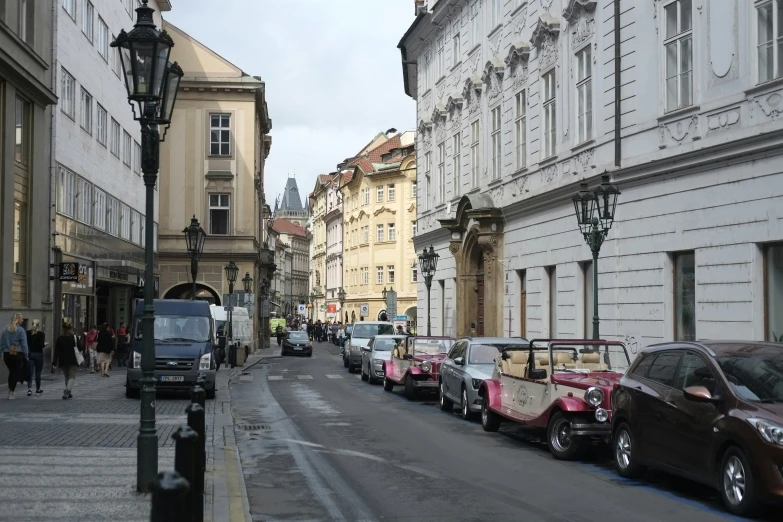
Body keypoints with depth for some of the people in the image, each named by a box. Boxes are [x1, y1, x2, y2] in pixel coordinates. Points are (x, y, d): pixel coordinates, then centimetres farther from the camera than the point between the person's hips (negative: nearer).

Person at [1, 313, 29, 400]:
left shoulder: (5, 330, 5)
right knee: (16, 373, 4)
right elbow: (24, 344, -11)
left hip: (7, 354, 4)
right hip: (18, 354, -4)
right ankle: (11, 393, 0)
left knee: (11, 372, 21)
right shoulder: (21, 330, -9)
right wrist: (26, 355, -5)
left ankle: (10, 390, 24)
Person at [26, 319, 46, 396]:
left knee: (30, 372, 2)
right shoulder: (41, 334, -8)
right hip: (38, 354, -2)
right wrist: (45, 344, 6)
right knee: (38, 372, 9)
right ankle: (38, 389, 18)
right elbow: (41, 345, -14)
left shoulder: (28, 333, 1)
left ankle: (29, 389, -15)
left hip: (30, 353, 2)